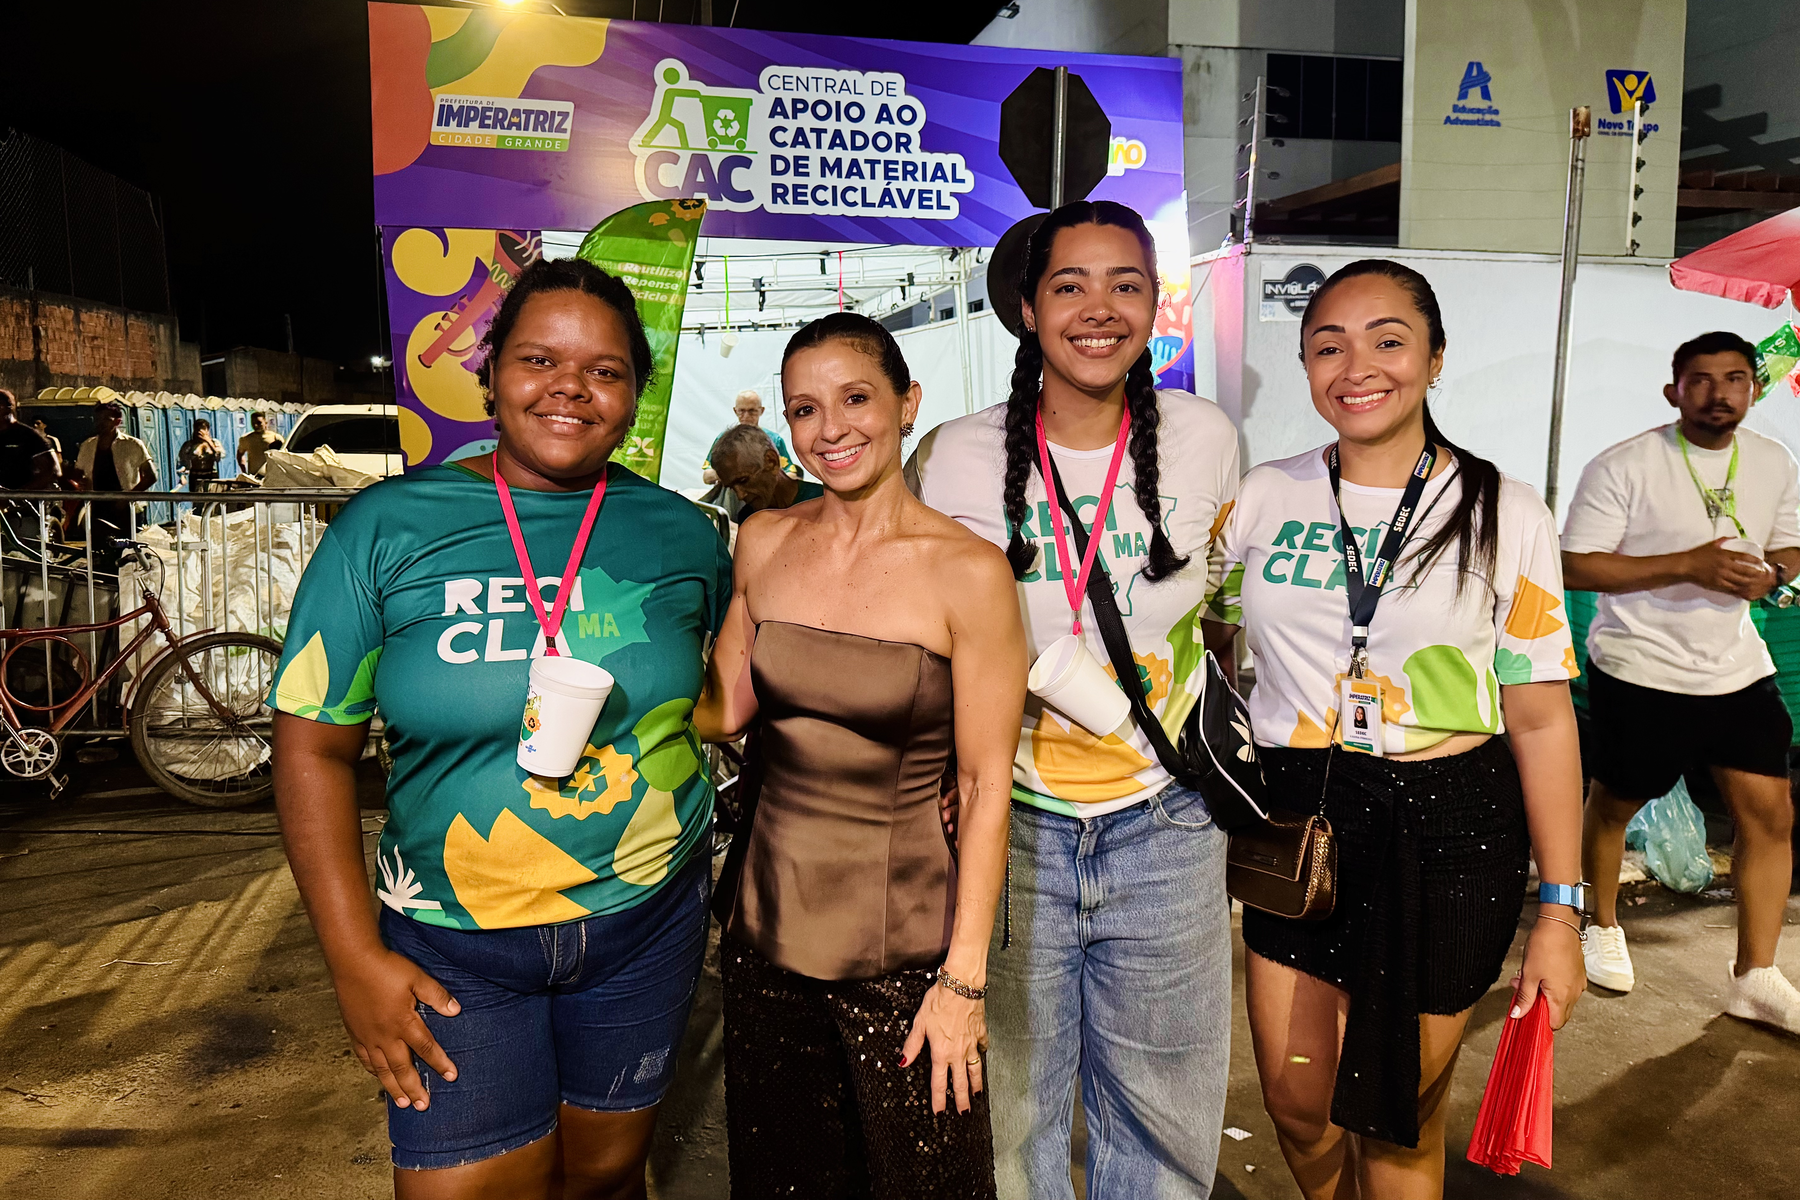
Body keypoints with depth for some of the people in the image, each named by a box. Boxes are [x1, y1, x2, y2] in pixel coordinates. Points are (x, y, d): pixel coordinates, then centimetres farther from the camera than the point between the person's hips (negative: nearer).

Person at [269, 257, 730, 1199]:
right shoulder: (388, 526, -8)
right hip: (451, 942, -1)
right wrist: (354, 956, -9)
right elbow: (313, 743, -6)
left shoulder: (681, 535, -2)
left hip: (646, 918, 2)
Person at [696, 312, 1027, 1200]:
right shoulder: (763, 541, 1)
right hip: (768, 925, 4)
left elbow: (986, 785, -12)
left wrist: (964, 978, -12)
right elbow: (723, 710, 9)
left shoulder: (968, 572, -14)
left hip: (900, 947, -4)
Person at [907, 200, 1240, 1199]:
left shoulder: (1204, 440, -3)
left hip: (1164, 825, 2)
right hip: (1007, 823, -1)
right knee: (1005, 1104, 16)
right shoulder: (954, 459, -8)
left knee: (1164, 1113, 18)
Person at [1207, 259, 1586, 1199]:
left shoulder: (1504, 515, -6)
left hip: (1446, 834, -2)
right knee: (1296, 1103, 14)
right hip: (1295, 823, 2)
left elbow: (1540, 717, -4)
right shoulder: (1261, 497, -1)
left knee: (1398, 1117, 12)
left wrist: (1559, 910, -4)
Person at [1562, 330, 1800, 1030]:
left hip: (1737, 669, 5)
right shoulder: (1623, 467, -13)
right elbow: (1576, 567, -16)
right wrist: (1687, 564, -24)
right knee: (1615, 802, 11)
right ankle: (1604, 926, 35)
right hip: (1638, 669, -5)